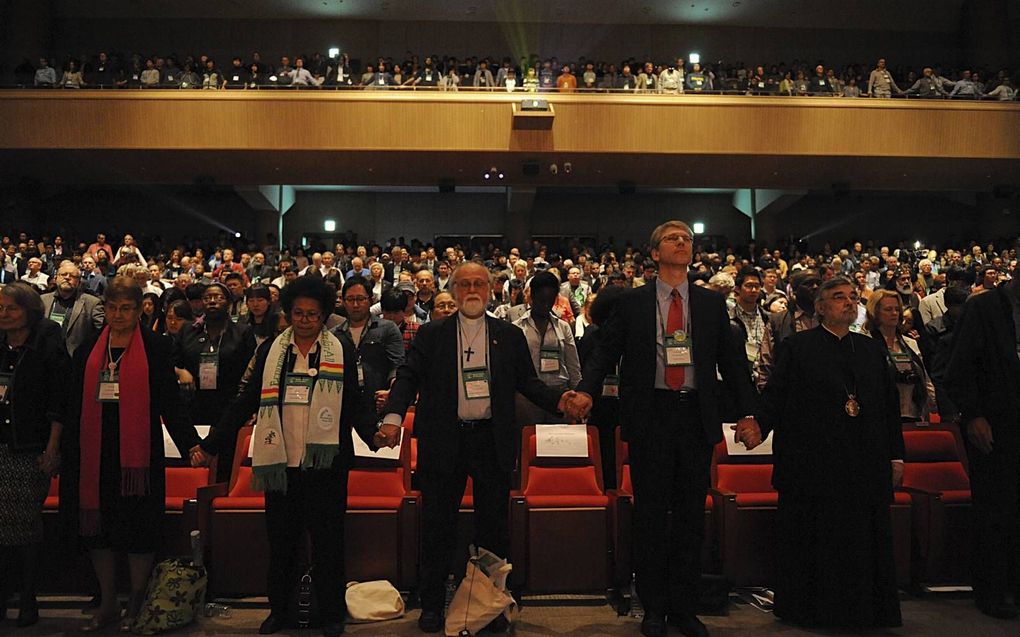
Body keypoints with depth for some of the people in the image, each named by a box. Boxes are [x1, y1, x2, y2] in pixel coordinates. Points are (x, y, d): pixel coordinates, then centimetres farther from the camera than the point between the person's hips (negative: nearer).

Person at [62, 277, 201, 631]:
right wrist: (68, 455, 10)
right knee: (96, 526, 11)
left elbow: (169, 405, -4)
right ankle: (107, 604, 27)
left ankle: (137, 605, 20)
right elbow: (76, 409, 13)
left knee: (138, 532, 2)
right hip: (95, 453, 4)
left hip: (138, 453, -4)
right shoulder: (87, 352, 10)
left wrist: (190, 444, -13)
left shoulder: (156, 349, -2)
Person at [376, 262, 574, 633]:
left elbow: (527, 382, 8)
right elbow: (408, 376, -1)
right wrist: (393, 414, -17)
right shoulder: (431, 334, 4)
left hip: (493, 441, 1)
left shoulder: (510, 336, 8)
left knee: (494, 528, 10)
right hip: (444, 442, -1)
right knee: (437, 526, 8)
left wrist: (558, 401, -9)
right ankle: (432, 604, 23)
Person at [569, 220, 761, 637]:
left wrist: (747, 413, 2)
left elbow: (732, 361, 10)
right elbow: (605, 352, 1)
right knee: (651, 514, 6)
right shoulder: (632, 303, 4)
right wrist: (586, 390, -17)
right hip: (650, 415, -2)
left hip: (697, 417, 2)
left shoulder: (712, 304, 10)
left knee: (691, 514, 9)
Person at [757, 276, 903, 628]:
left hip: (865, 467, 4)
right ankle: (812, 610, 18)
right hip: (812, 464, -4)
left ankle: (865, 610, 24)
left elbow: (890, 405, 16)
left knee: (864, 543, 9)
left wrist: (896, 455, 11)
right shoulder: (796, 347, 1)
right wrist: (758, 425, -24)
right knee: (813, 543, 4)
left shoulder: (872, 349, 15)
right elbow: (774, 396, -6)